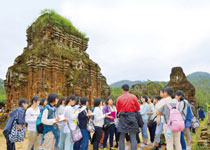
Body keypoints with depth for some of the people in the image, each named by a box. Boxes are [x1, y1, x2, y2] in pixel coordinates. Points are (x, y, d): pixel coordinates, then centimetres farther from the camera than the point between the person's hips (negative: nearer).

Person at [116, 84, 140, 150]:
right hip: (132, 117, -1)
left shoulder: (119, 98, -1)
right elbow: (138, 108, 6)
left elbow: (118, 109, 8)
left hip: (123, 118, 1)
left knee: (122, 137, 9)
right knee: (133, 137, 2)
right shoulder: (133, 97, -3)